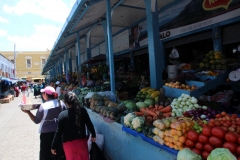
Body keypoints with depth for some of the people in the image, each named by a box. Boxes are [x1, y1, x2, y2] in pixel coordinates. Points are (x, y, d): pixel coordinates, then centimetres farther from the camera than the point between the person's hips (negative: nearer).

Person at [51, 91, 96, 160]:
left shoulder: (62, 115, -18)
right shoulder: (83, 110, -11)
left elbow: (59, 132, -13)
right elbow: (89, 124, -2)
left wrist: (53, 146, -1)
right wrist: (93, 135, 14)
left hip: (69, 143, -1)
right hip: (82, 141, 2)